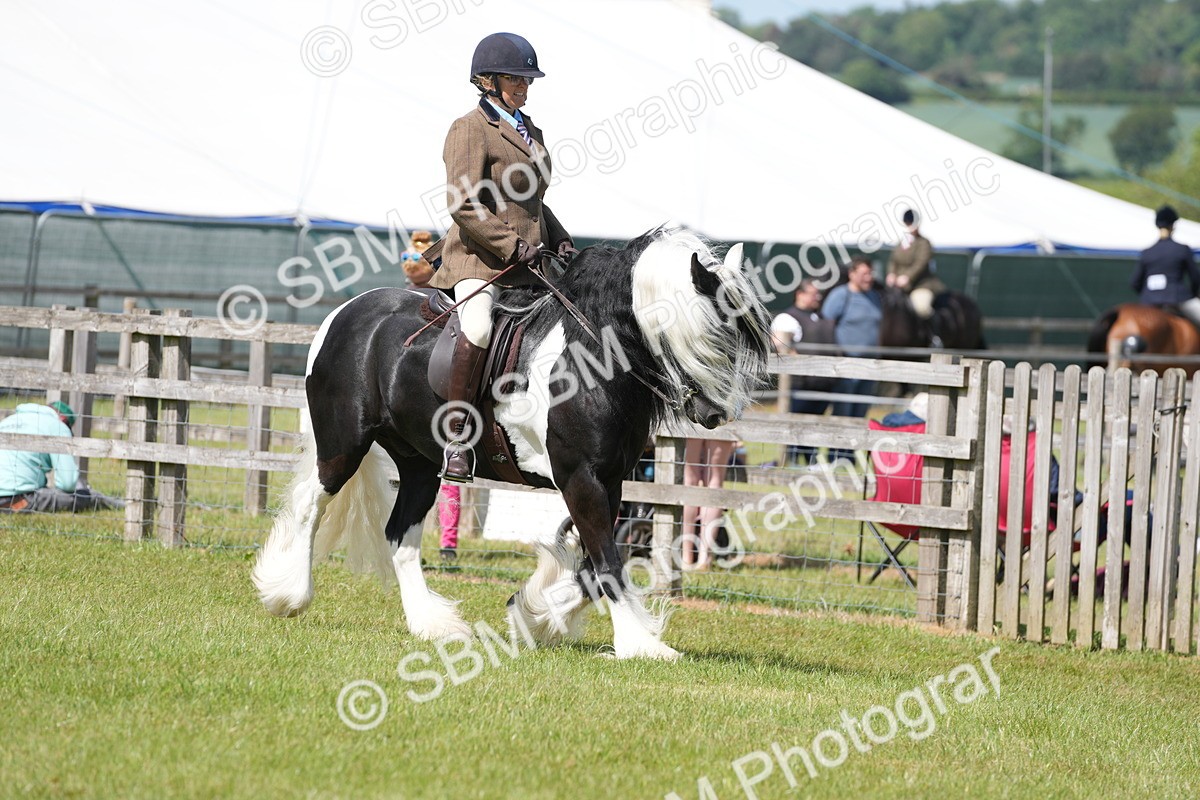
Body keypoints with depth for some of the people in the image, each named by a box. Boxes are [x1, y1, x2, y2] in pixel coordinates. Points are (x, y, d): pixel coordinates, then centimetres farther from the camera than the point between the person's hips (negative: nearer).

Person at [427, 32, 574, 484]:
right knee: (478, 328, -32)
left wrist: (560, 241, 13)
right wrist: (514, 246, -19)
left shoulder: (529, 132, 19)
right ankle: (457, 441, -30)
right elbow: (464, 206, -15)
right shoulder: (470, 129, -6)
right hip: (479, 259, -9)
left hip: (530, 261, 9)